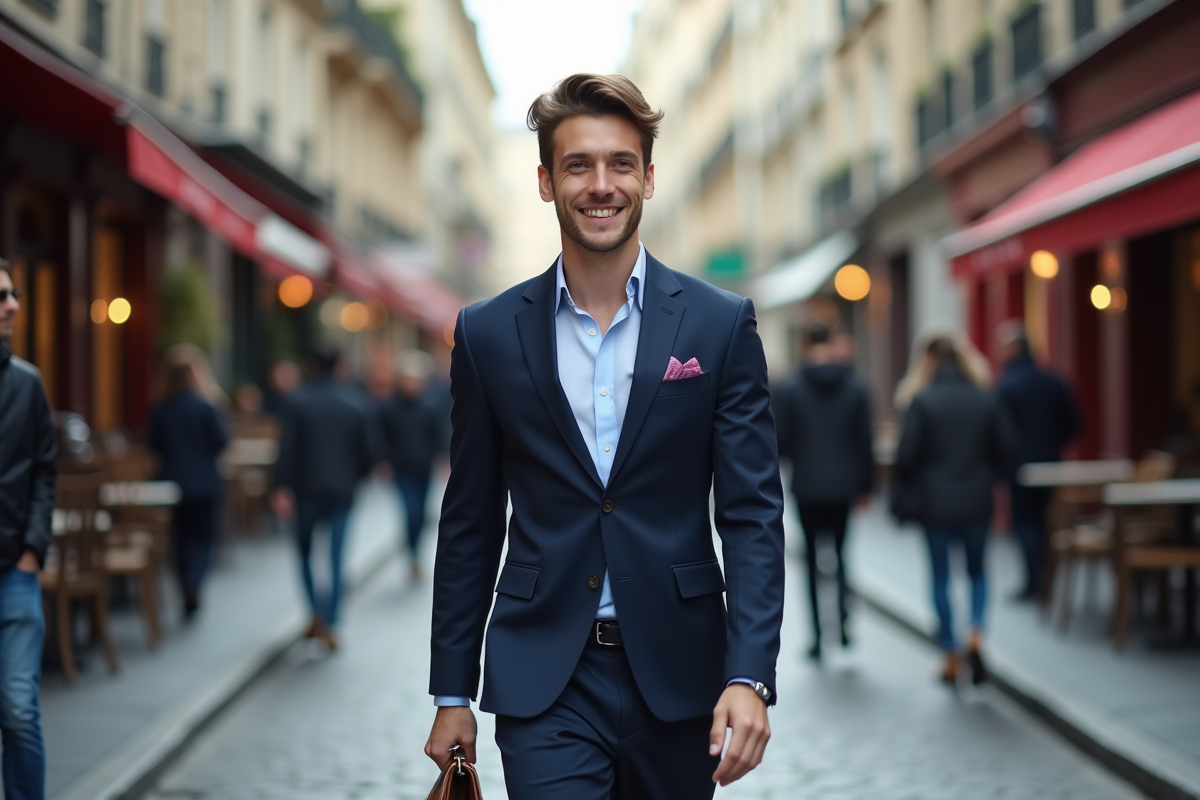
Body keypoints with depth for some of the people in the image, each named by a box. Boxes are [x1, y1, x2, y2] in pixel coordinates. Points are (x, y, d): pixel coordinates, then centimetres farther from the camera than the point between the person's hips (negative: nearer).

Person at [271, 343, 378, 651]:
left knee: (305, 550, 14)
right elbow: (369, 450, 3)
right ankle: (330, 626, -2)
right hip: (342, 490, 1)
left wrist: (282, 487, -11)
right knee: (336, 557, 2)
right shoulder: (355, 402, 2)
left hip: (307, 489, -1)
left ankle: (318, 612, -1)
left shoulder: (297, 402, -4)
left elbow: (287, 447, -11)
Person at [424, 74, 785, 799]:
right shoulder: (490, 332, 3)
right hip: (544, 688, 0)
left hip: (677, 680, 0)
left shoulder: (722, 324, 0)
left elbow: (753, 513, -3)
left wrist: (750, 676, -15)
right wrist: (452, 694, 7)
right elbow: (470, 525, 8)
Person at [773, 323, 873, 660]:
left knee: (813, 558, 6)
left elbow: (781, 442, -7)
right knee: (840, 551, 15)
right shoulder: (855, 388, -1)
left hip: (807, 487, -2)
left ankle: (818, 634, 3)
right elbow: (865, 442, 0)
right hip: (843, 485, 2)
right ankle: (843, 622, -2)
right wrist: (865, 484, 9)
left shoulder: (789, 391, -7)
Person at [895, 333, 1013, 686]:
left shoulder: (922, 401, -10)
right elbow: (1005, 448, 2)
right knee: (977, 570, 18)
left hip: (935, 501, -2)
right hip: (977, 501, 2)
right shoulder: (986, 399, -1)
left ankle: (952, 659, 11)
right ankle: (976, 634, -6)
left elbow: (906, 455, -12)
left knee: (940, 576, 9)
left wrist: (914, 476, 10)